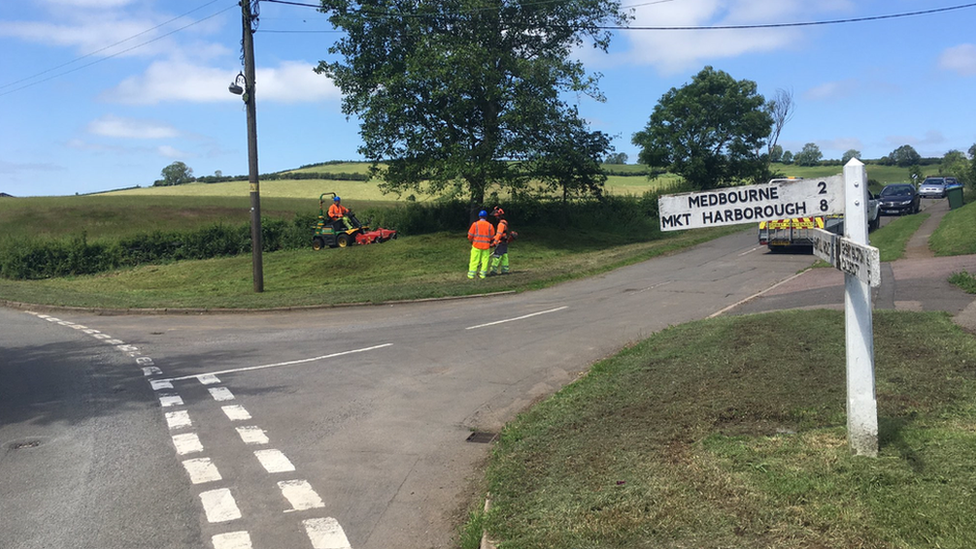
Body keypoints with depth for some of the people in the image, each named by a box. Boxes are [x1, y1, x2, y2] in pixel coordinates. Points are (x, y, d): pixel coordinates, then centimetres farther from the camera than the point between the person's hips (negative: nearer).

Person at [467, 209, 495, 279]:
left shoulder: (475, 224, -3)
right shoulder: (490, 225, 1)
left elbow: (470, 235, -1)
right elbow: (492, 237, 7)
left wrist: (471, 240, 21)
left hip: (476, 245, -1)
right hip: (486, 246, 1)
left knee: (474, 260, 2)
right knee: (485, 260, 8)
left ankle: (471, 274, 2)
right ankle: (483, 274, 7)